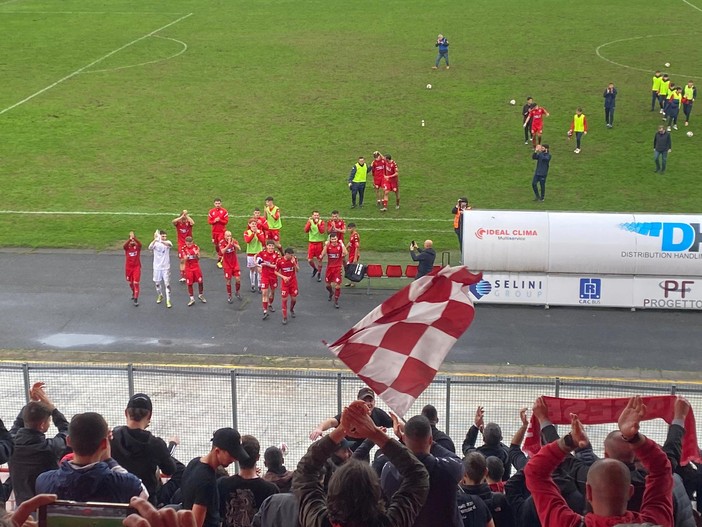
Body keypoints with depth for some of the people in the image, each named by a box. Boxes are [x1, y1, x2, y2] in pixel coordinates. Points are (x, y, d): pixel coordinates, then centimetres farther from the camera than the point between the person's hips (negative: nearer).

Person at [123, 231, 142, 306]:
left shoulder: (137, 247, -5)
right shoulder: (127, 247, -4)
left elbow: (140, 244, -30)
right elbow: (124, 246, -29)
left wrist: (134, 238, -46)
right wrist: (130, 239, -46)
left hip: (136, 267, -2)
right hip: (128, 267, 2)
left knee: (136, 283, -10)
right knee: (130, 283, 17)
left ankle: (136, 299, -9)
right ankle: (134, 293, 45)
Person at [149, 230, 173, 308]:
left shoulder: (167, 242, -9)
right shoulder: (155, 243, -8)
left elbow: (169, 245, -36)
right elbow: (150, 248, -31)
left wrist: (161, 241, -56)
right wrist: (155, 240, -50)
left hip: (166, 267, -1)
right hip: (157, 267, 1)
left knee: (167, 284, -3)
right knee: (157, 283, 14)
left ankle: (168, 301, 3)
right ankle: (160, 295, 40)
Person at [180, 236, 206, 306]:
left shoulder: (196, 247, -4)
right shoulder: (184, 249, -6)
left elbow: (198, 259, -4)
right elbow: (184, 259, -11)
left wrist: (196, 254, -25)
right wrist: (187, 256, -33)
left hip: (196, 267, 1)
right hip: (188, 268, -1)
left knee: (200, 281, 1)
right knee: (189, 283, 3)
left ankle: (200, 295, 25)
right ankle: (192, 299, 15)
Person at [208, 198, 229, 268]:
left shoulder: (224, 211, -4)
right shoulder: (211, 211, 3)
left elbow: (226, 221, -5)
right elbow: (209, 221, 2)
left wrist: (220, 220, -20)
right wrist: (214, 221, -17)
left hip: (222, 231, -3)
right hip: (214, 231, 3)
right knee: (216, 245, 10)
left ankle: (219, 261, -7)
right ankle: (219, 256, 32)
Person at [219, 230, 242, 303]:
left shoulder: (234, 241, -6)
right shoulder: (222, 242, -13)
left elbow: (239, 249, -22)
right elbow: (222, 251, -30)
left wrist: (233, 244, -37)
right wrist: (228, 244, -37)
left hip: (235, 263, 2)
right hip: (227, 264, -2)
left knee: (238, 279, -1)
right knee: (228, 280, 3)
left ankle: (237, 292, 24)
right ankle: (229, 296, 18)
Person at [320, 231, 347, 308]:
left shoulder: (340, 245, -8)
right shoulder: (327, 246, -5)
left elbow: (346, 254, -25)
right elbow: (322, 255, -19)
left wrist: (342, 244, -29)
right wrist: (326, 245, -26)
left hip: (338, 268, -2)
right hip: (329, 267, 2)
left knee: (337, 285, -10)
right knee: (327, 284, 14)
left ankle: (336, 301, 4)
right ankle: (331, 292, 49)